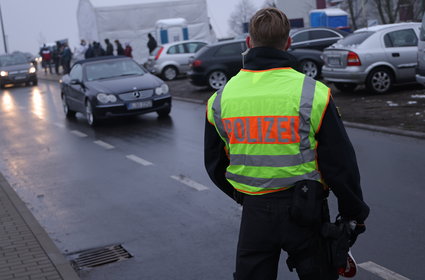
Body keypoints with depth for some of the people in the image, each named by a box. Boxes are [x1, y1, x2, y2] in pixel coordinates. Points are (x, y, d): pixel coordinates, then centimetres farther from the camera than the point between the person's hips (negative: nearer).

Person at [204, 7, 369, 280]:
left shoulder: (220, 99, -1)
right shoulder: (313, 94, -12)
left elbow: (214, 165, 9)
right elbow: (340, 163, -8)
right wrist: (355, 212, 6)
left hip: (254, 213, 3)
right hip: (304, 211, -2)